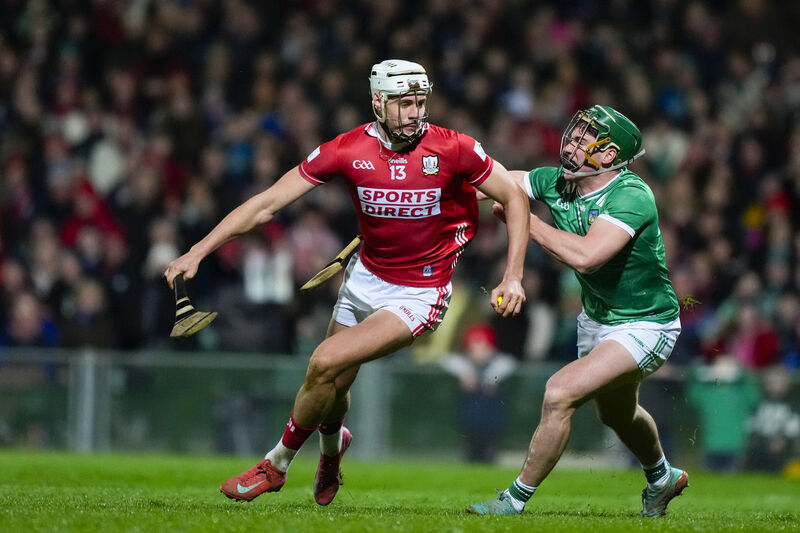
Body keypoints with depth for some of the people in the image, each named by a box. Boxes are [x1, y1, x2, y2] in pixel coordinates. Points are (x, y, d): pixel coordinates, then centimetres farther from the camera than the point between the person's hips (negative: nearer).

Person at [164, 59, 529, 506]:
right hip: (365, 278, 4)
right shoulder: (348, 151, -13)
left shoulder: (452, 150, -18)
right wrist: (198, 252, -15)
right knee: (332, 386, 12)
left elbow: (515, 198, -5)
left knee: (326, 363, -17)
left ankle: (277, 464, 5)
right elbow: (267, 204, -9)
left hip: (420, 294, -4)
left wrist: (514, 276, -13)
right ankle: (332, 446, 50)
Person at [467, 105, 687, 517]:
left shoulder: (632, 197, -32)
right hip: (596, 317, 8)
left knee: (560, 393, -23)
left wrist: (523, 219, -35)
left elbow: (585, 256, -45)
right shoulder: (557, 182, -11)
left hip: (645, 326, -8)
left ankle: (516, 499, -9)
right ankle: (662, 479, 58)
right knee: (616, 414, 29)